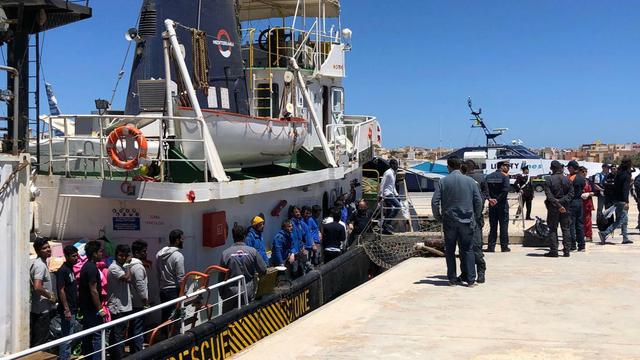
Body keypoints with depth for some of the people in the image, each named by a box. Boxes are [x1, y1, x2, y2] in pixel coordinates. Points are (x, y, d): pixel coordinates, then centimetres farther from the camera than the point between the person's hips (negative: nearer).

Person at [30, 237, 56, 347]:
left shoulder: (41, 262, 12)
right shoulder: (40, 265, -18)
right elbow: (37, 287, -30)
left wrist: (49, 293, 14)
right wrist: (50, 296, -15)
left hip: (37, 308, 10)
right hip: (42, 309, -10)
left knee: (35, 340, 15)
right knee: (40, 341, -4)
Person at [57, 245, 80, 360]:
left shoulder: (71, 269, 13)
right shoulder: (62, 270, -14)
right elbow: (61, 291, -18)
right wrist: (66, 310, -21)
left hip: (73, 309, 9)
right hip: (67, 310, -9)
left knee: (69, 337, 14)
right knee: (67, 337, -5)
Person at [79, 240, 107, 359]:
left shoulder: (86, 266, 12)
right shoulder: (92, 268, -18)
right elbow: (93, 290, -21)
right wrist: (100, 309, -18)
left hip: (85, 308, 10)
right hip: (92, 309, -10)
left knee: (88, 336, 15)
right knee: (97, 336, -8)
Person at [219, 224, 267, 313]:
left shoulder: (225, 253, -8)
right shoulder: (252, 251, -8)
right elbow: (263, 270, -4)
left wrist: (221, 294, 10)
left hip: (231, 292, 0)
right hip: (248, 292, 0)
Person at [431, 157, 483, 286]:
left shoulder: (443, 181, -3)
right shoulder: (470, 181, 1)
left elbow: (435, 201, -6)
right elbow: (479, 201, 1)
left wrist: (438, 217, 8)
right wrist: (476, 217, 14)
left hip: (449, 221, -1)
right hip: (467, 221, 1)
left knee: (450, 251, 9)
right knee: (467, 250, 6)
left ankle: (452, 279, 11)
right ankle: (471, 279, 2)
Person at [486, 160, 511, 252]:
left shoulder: (489, 176, 7)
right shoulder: (504, 176, -7)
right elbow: (505, 190, -19)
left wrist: (490, 199, -7)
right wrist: (498, 200, -13)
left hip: (492, 204, 4)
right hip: (502, 204, -4)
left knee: (493, 226, 8)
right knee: (503, 225, 3)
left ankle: (491, 247, 7)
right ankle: (504, 246, 5)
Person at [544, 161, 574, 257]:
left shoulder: (548, 180, -8)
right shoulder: (566, 179, 2)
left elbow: (549, 195, -15)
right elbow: (571, 193, -3)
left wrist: (558, 205, -15)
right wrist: (563, 201, -9)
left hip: (553, 208, -3)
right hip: (565, 208, 3)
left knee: (553, 229, 3)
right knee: (566, 229, 9)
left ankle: (554, 251, 1)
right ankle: (566, 251, 9)